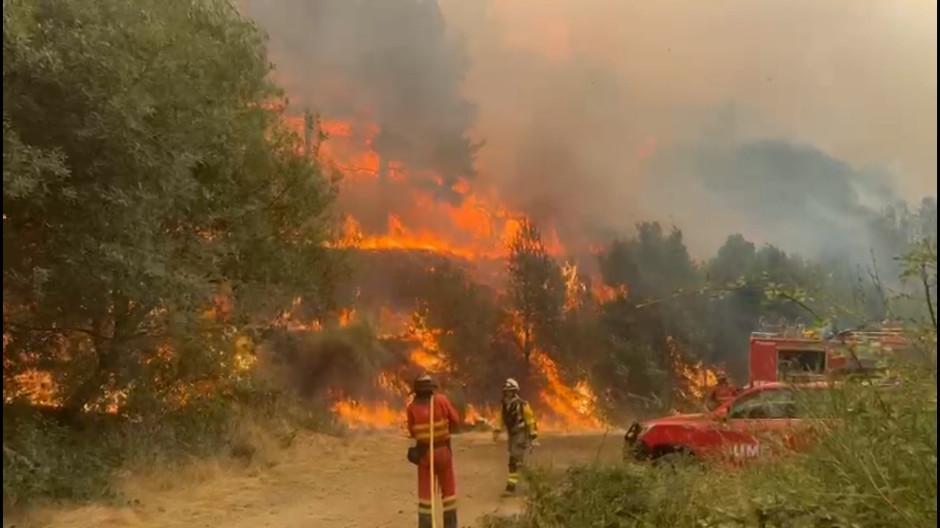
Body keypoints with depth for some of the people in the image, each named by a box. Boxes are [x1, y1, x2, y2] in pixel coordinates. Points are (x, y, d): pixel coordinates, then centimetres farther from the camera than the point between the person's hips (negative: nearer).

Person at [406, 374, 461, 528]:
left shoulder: (412, 407, -7)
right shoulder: (441, 400, -9)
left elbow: (412, 431, 1)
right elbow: (456, 420, -3)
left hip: (423, 452, 0)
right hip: (443, 450, 0)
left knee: (425, 492, 6)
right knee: (449, 489, 13)